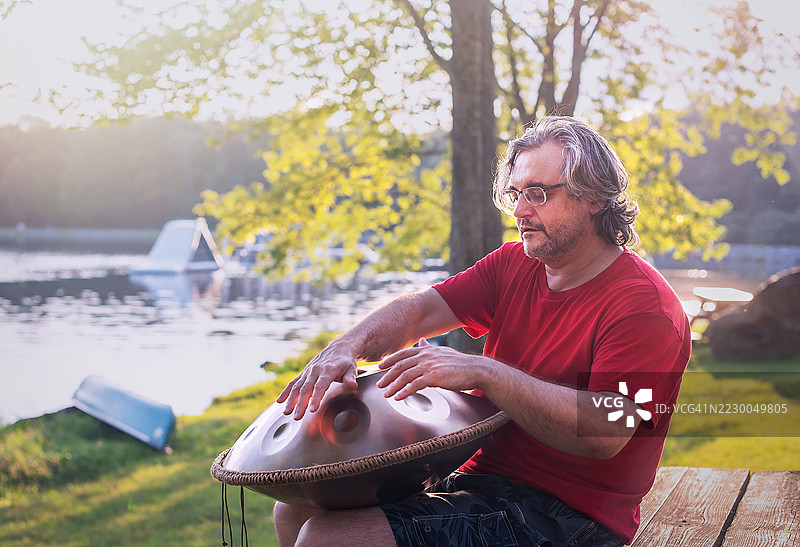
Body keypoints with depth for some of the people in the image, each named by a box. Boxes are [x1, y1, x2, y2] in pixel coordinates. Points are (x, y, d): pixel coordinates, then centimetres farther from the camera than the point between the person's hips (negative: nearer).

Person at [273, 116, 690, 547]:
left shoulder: (643, 304, -16)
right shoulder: (514, 265, 9)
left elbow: (605, 433, -29)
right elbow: (418, 310, -1)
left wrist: (481, 373, -34)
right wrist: (345, 349, -22)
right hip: (482, 475, 8)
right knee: (297, 509, 4)